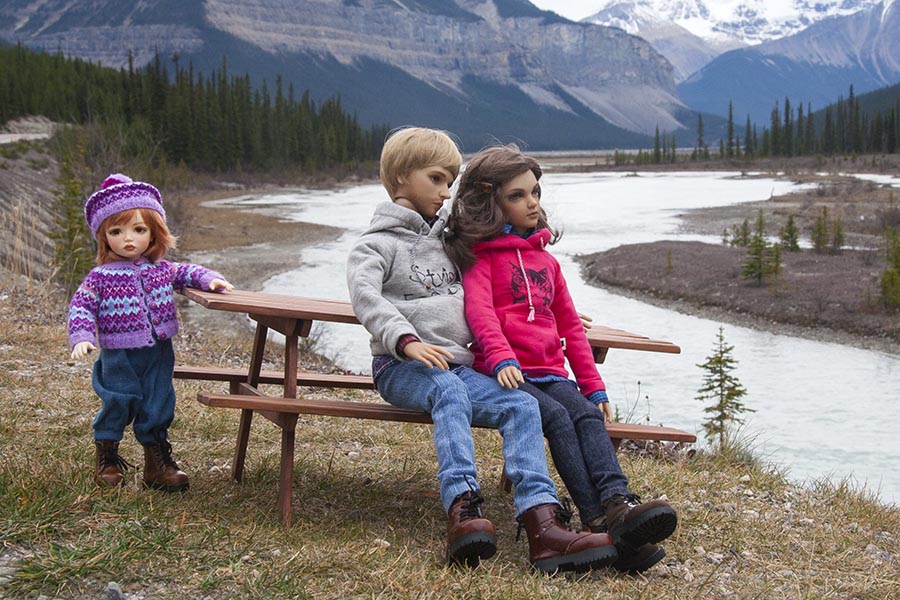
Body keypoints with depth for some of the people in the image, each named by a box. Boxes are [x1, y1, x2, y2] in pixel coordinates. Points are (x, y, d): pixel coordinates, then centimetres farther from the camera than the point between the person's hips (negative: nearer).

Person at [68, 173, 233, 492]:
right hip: (119, 357, -3)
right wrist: (82, 337, -19)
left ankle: (157, 460, 22)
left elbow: (186, 272, 18)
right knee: (119, 404, 0)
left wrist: (209, 279, 0)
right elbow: (80, 306, -6)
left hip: (158, 353, 3)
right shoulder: (100, 277, -8)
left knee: (158, 408, 7)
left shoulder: (161, 270, 3)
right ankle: (107, 458, 21)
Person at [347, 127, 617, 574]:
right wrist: (406, 340, -30)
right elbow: (364, 293, -13)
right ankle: (463, 510, -55)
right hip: (402, 367, -5)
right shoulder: (378, 244, 7)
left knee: (522, 406, -21)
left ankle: (542, 525, -39)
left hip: (457, 364, 5)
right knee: (449, 391, -38)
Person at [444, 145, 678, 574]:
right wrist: (502, 359, -29)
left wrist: (593, 385, 17)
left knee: (588, 416, -25)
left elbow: (570, 325, 26)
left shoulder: (545, 259, 27)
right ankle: (600, 521, -41)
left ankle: (619, 505, -46)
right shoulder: (479, 254, 8)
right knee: (557, 418, -30)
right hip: (506, 373, -5)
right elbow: (480, 311, -11)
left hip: (550, 373, 5)